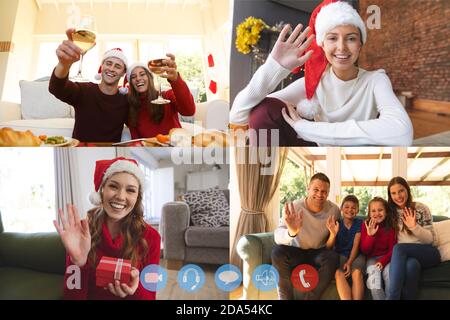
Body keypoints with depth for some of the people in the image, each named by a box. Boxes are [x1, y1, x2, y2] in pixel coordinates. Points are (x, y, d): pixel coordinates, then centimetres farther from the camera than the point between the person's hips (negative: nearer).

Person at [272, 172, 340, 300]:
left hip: (319, 252, 1)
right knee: (278, 252, -30)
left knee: (332, 257, -31)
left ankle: (311, 299, -18)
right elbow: (278, 237, -34)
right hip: (296, 251, -1)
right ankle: (286, 298, -17)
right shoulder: (294, 207, -21)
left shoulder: (334, 210, -12)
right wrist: (291, 232, -57)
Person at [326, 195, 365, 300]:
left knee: (357, 272, -32)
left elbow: (355, 245, -5)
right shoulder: (336, 224, 1)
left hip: (355, 255, 0)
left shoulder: (359, 223, 2)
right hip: (340, 255, 0)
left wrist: (349, 262, -19)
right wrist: (333, 234, -23)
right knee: (338, 273, -31)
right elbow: (328, 247, -4)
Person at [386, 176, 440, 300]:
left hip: (427, 254, -2)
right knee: (411, 264, -37)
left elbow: (430, 239, -6)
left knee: (399, 248, -33)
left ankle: (391, 296, -38)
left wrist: (414, 227, -23)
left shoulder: (421, 209, -3)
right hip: (405, 256, 2)